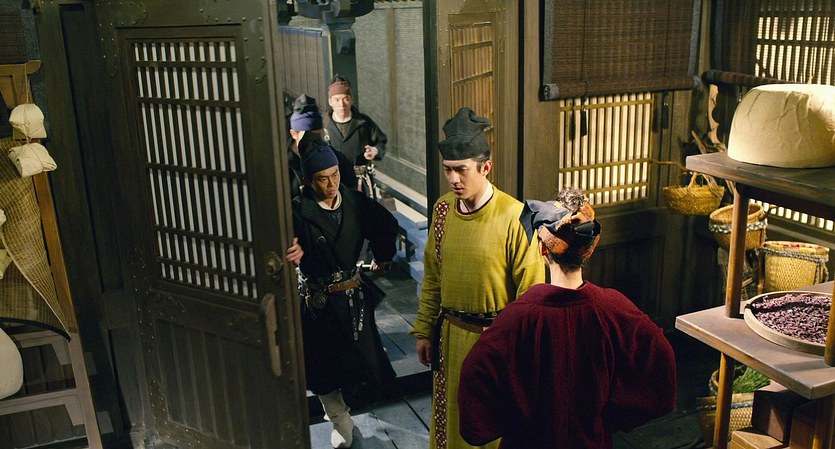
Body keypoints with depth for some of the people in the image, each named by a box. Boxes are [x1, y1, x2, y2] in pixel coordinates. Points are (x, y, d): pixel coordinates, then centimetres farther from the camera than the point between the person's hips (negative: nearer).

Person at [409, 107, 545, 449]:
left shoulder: (514, 216, -20)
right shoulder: (443, 208, -2)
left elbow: (531, 291, -14)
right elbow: (432, 276, 7)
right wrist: (424, 330, 10)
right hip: (450, 334, 5)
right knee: (451, 414, 20)